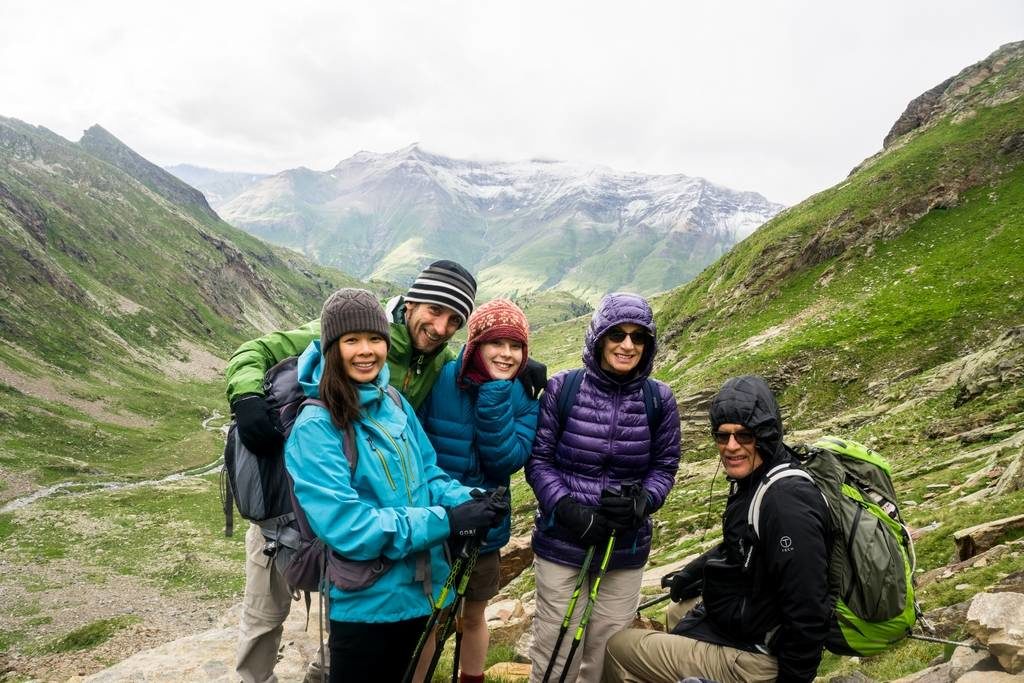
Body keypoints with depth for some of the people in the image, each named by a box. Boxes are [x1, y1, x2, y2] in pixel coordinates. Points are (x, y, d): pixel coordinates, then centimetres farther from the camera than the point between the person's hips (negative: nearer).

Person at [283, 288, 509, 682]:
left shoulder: (394, 403, 0)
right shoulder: (316, 427, -20)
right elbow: (347, 527, -25)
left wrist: (466, 500, -14)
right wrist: (445, 522, -26)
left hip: (418, 590, 6)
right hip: (366, 602, -6)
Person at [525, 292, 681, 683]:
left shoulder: (659, 399, -4)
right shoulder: (562, 389, -8)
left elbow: (664, 467, 3)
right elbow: (538, 459, -4)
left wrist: (641, 502, -17)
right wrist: (566, 509, -17)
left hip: (626, 551, 2)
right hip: (561, 544, -1)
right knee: (554, 651, 8)